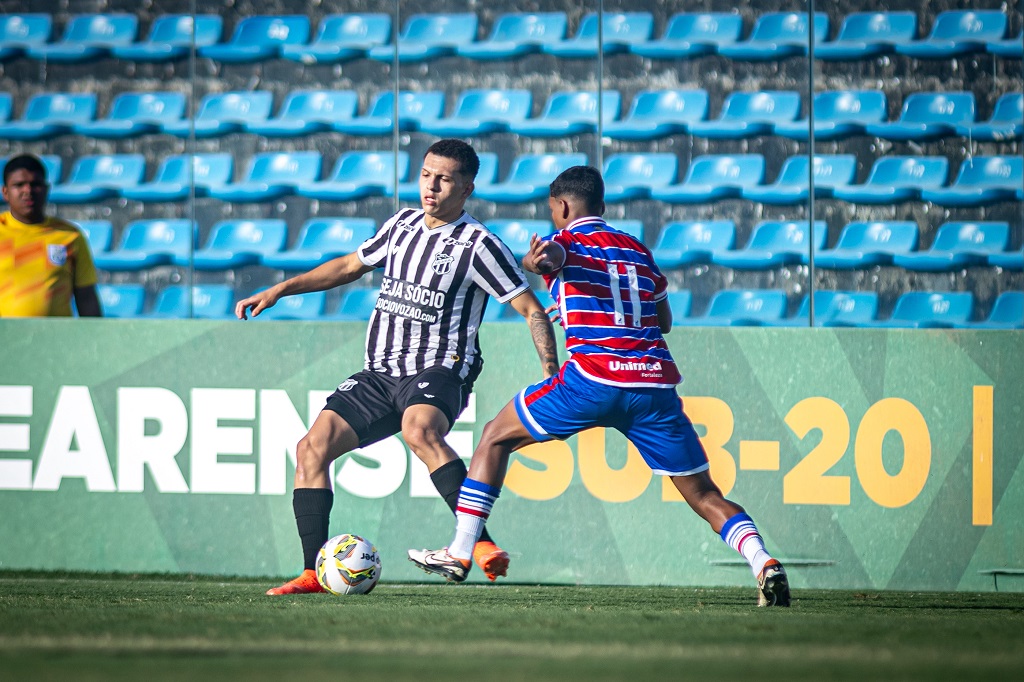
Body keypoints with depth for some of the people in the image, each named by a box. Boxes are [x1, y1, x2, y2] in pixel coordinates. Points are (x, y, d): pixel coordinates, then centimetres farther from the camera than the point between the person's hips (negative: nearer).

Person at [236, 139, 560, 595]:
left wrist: (552, 376, -17)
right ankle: (314, 573, -4)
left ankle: (481, 544, -45)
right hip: (379, 374, 7)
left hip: (439, 372, -7)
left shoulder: (478, 245, -6)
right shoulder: (402, 225, 13)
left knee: (419, 429, -39)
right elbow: (350, 266, 28)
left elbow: (532, 311, -6)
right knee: (312, 448, -8)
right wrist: (279, 290, 23)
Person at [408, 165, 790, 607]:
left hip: (593, 378, -4)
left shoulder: (566, 241, 9)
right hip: (656, 382, 4)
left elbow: (547, 256, -18)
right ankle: (765, 565, -19)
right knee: (704, 496, 5)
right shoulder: (638, 250, 23)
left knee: (496, 437, 16)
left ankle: (459, 554, 11)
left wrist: (539, 260, -41)